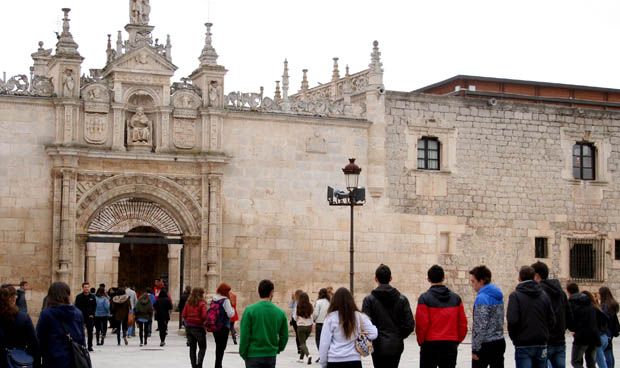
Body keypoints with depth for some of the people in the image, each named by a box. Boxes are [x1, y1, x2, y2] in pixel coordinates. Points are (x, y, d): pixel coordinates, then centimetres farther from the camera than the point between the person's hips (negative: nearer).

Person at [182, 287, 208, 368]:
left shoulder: (188, 303, 3)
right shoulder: (202, 304, -12)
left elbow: (184, 314, 1)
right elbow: (204, 316, -18)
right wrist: (204, 322, 1)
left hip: (189, 326, 5)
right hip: (198, 327, -5)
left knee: (192, 347, 12)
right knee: (202, 347, 6)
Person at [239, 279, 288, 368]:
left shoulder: (250, 310, -9)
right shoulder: (280, 312, -1)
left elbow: (244, 335, -9)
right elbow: (284, 336, 5)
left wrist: (243, 353, 2)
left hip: (253, 356, -3)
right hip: (271, 357, 3)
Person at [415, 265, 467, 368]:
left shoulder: (424, 298, -7)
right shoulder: (456, 298, 4)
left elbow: (421, 324, -11)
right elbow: (463, 323, 4)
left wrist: (421, 341, 3)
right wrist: (457, 340, 14)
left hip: (430, 344, -3)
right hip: (451, 344, 3)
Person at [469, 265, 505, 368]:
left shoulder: (482, 298, -16)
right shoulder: (498, 296, 11)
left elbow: (480, 327, -19)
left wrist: (475, 349, -15)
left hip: (485, 344, -8)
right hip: (499, 342, 8)